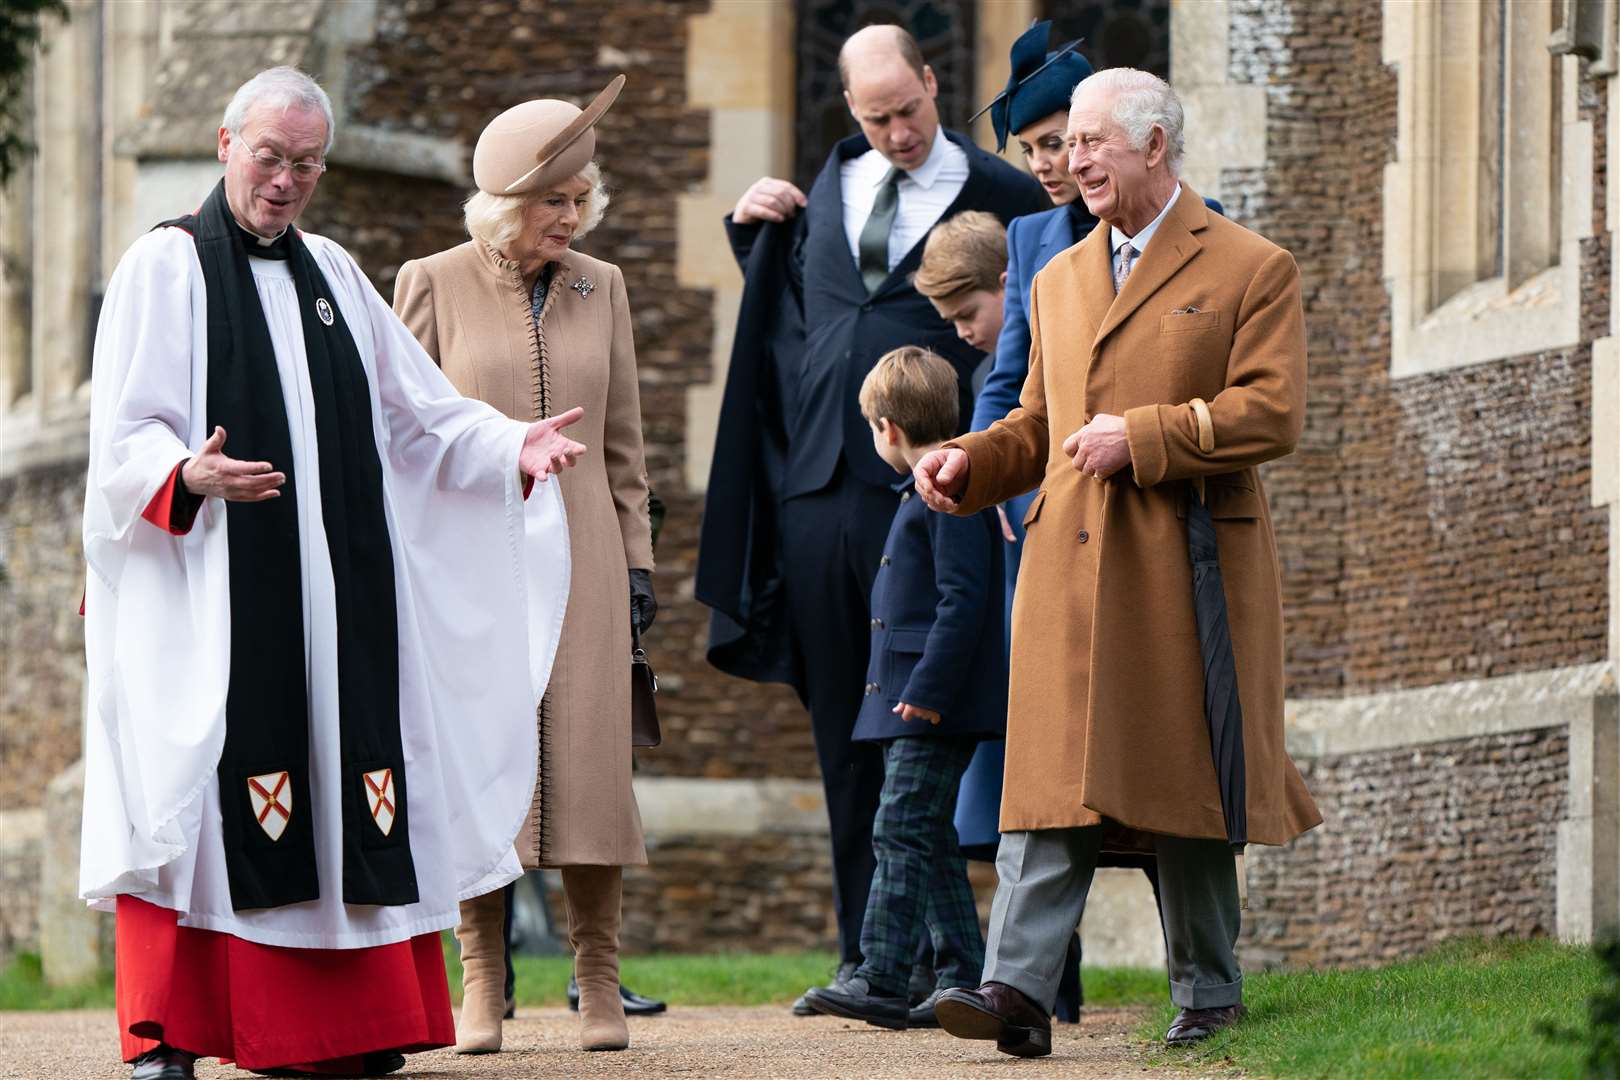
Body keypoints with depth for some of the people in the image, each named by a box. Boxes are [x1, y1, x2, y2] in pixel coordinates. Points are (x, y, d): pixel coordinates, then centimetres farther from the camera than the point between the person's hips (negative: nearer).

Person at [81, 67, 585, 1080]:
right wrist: (189, 475, -27)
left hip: (339, 595, 6)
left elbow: (417, 411, 17)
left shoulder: (333, 274, 17)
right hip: (213, 589, -5)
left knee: (344, 796, 2)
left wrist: (513, 445, 1)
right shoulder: (165, 267, 1)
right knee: (201, 792, -9)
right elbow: (125, 437, -7)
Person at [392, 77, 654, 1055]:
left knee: (590, 760, -4)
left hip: (576, 552, 2)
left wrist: (636, 563, 11)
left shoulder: (601, 288, 11)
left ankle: (601, 982, 2)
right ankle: (482, 985, 1)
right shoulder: (435, 285, 2)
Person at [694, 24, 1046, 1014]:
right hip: (816, 486, 5)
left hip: (921, 489, -5)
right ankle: (865, 959, 13)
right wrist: (754, 228, 14)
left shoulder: (999, 199, -1)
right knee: (845, 740, 8)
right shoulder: (829, 189, 15)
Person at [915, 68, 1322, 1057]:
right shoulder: (1059, 281, 20)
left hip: (1186, 568, -4)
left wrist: (1143, 437, -14)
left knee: (1186, 785, 3)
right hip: (1068, 569, 4)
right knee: (1054, 781, -8)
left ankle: (1209, 997, 14)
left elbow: (1273, 413, -8)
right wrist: (970, 462, 5)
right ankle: (1019, 990, -18)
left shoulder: (1252, 271, 1)